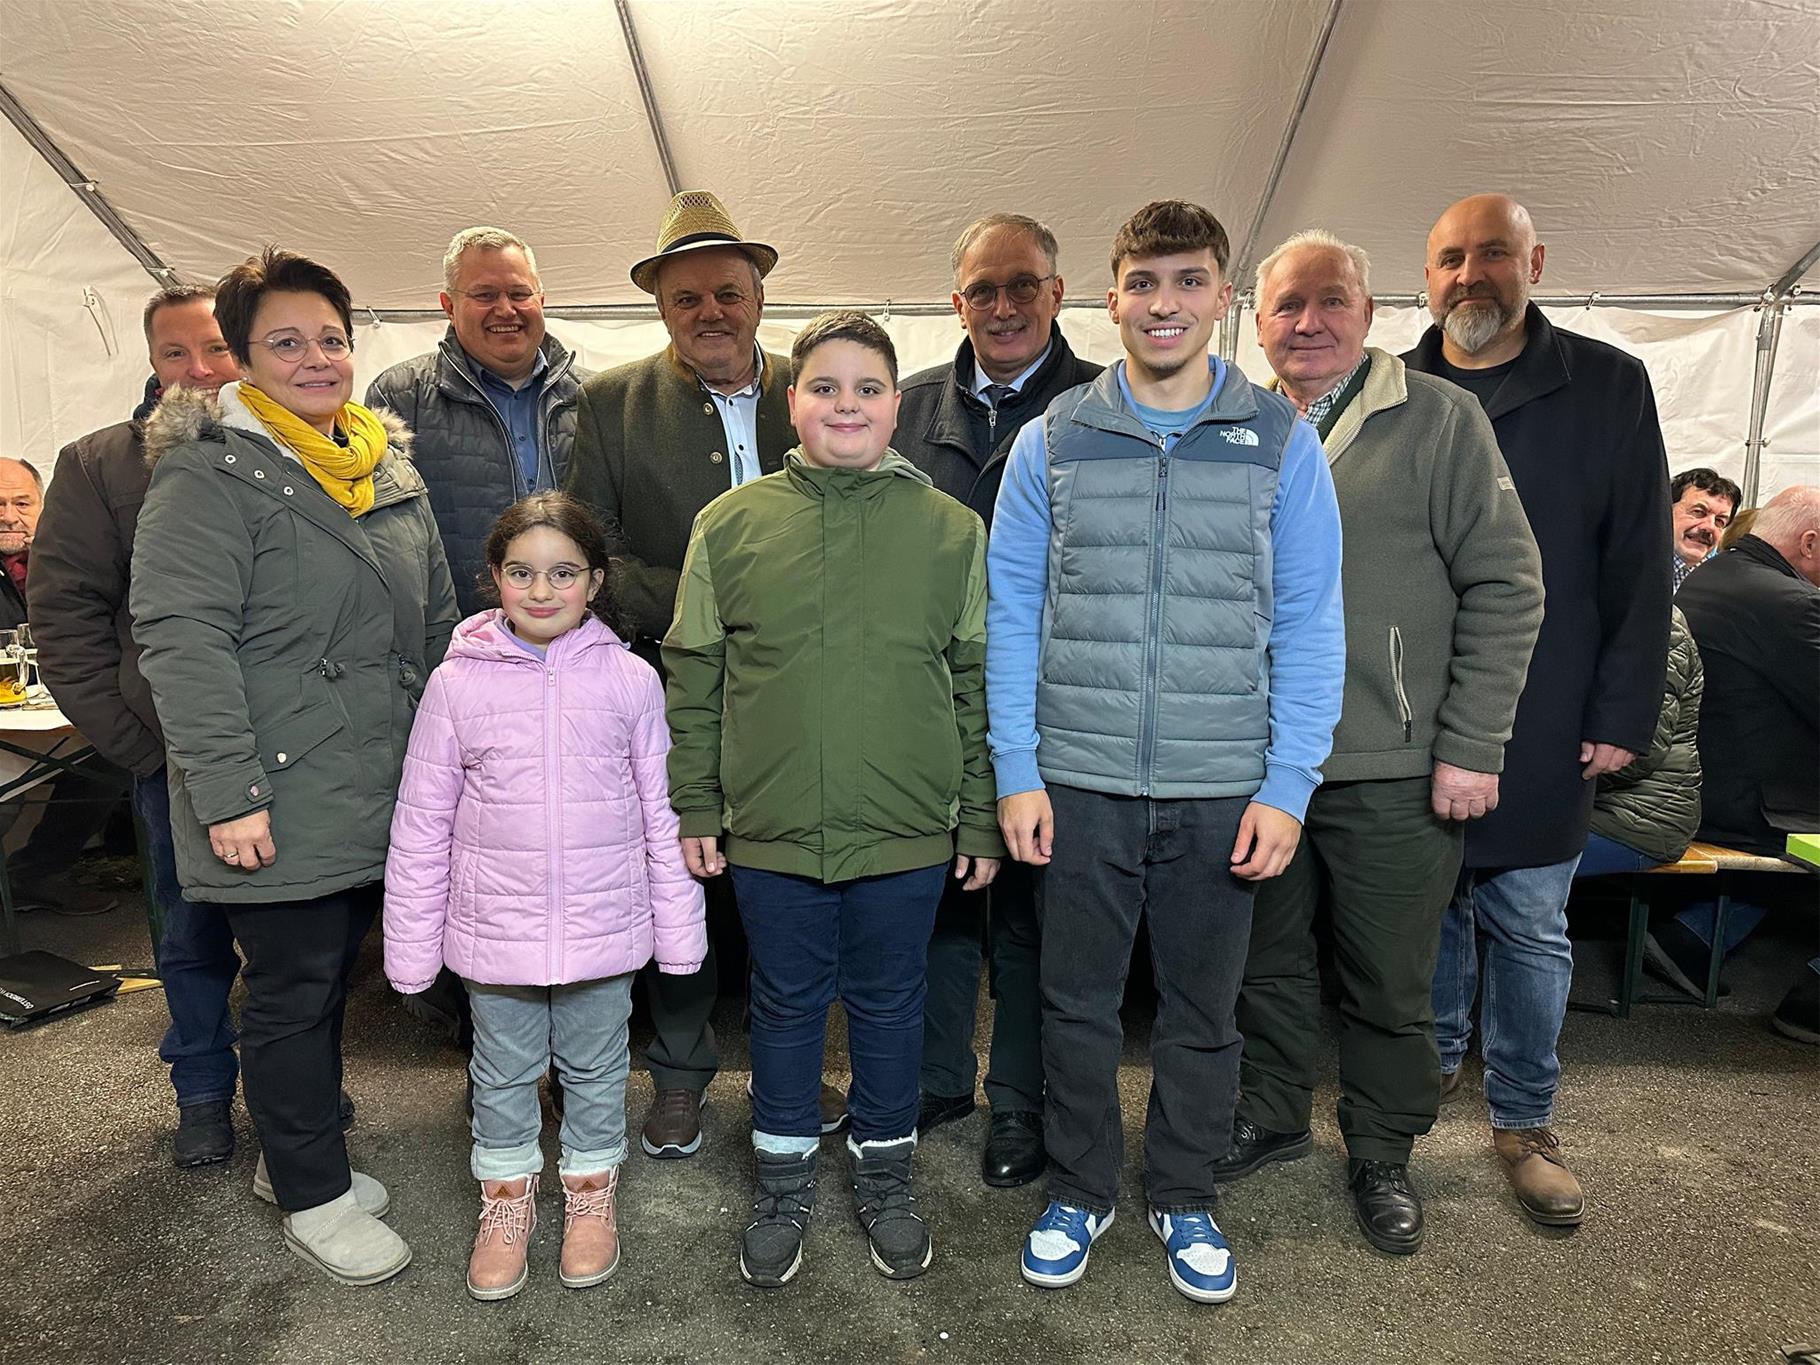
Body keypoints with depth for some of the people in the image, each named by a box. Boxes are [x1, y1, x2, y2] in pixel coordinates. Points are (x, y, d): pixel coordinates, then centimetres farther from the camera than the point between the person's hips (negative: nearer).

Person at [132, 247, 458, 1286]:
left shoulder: (392, 467, 12)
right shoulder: (212, 472, -10)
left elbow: (437, 622, 17)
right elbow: (182, 637, -18)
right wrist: (226, 791, -22)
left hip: (380, 800, 7)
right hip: (281, 810, -7)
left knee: (331, 980, 19)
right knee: (294, 993, 6)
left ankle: (304, 1153, 38)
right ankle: (312, 1197, 24)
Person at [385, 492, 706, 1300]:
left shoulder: (631, 680, -7)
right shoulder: (457, 683, -7)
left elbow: (661, 814, 0)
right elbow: (421, 825, -1)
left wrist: (679, 931, 2)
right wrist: (411, 945, 2)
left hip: (603, 927, 0)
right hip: (495, 929, 0)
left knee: (595, 1069, 17)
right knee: (502, 1074, 18)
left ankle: (590, 1191, 41)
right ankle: (506, 1198, 41)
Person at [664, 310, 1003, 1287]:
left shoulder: (952, 530, 0)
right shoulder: (730, 524, 0)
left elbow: (979, 686, 2)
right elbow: (692, 679, 4)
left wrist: (982, 819, 1)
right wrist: (694, 809, 3)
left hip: (907, 836, 0)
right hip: (771, 834, 0)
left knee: (889, 1007, 16)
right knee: (786, 1007, 16)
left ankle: (884, 1174, 39)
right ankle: (784, 1180, 38)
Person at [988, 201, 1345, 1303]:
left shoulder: (1282, 443, 1)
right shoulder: (1052, 442, 3)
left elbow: (1309, 626, 0)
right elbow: (1013, 615, 2)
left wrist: (1288, 788, -6)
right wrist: (1017, 774, -4)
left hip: (1225, 791, 0)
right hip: (1080, 785, 0)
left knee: (1203, 1009, 14)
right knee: (1078, 1002, 12)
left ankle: (1186, 1199, 36)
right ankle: (1080, 1192, 34)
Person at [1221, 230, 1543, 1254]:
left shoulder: (1439, 418, -4)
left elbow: (1506, 587, -7)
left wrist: (1471, 748, -12)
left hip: (1394, 775, -3)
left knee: (1389, 982, 11)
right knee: (1271, 961, 17)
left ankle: (1384, 1152, 32)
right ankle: (1274, 1117, 38)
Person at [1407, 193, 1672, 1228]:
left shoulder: (1610, 387, 1)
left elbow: (1641, 564, -1)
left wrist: (1624, 713, -6)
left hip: (1542, 728, -1)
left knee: (1531, 928, 8)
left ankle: (1526, 1120, 23)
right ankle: (1435, 1061, 35)